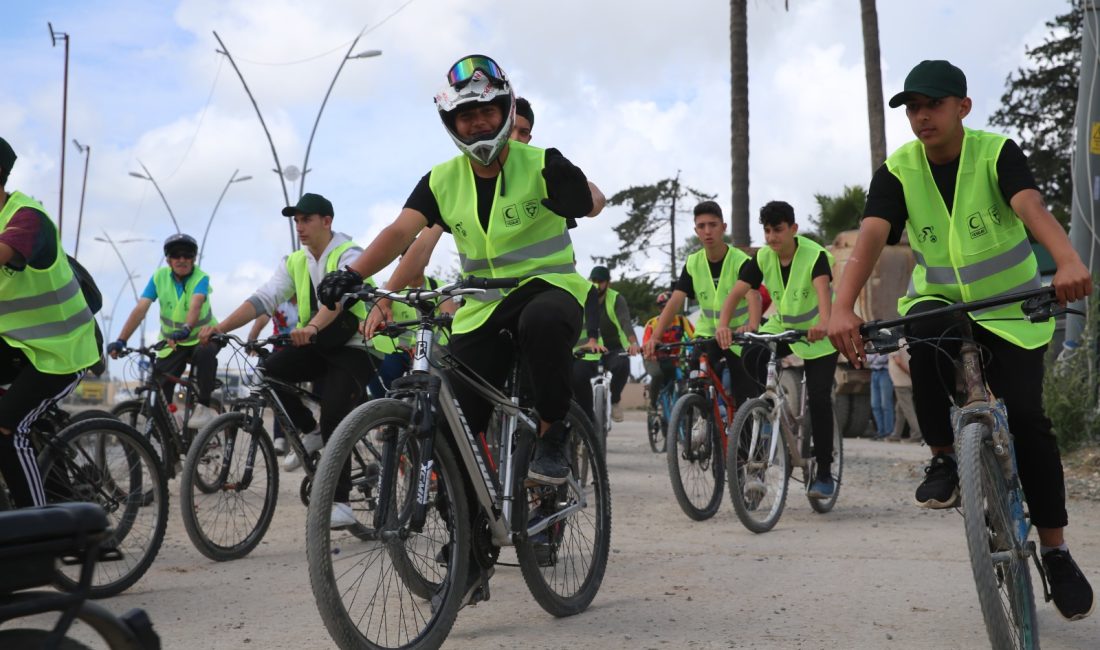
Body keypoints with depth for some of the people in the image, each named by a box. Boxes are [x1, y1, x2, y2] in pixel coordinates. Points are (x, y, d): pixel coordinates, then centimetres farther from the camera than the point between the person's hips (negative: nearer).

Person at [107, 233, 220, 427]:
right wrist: (120, 340, -29)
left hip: (202, 337, -3)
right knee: (158, 390, -12)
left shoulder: (201, 278, -17)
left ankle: (203, 406, -22)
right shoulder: (160, 276, -10)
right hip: (172, 343, 3)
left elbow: (195, 305, -37)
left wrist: (186, 329, -57)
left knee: (206, 353, -36)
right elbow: (140, 309, -18)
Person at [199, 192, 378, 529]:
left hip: (354, 349, -6)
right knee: (270, 370, -20)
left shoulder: (349, 255, -12)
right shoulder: (294, 263, 7)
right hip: (317, 347, 6)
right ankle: (309, 432, 1)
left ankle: (340, 502, -13)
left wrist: (312, 327, -52)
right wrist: (220, 327, -20)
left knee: (334, 414, -21)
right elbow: (263, 299, -4)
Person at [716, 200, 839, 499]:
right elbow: (736, 292, -22)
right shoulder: (762, 257, -12)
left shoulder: (814, 254, -23)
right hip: (781, 327, 4)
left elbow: (822, 289, -41)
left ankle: (825, 474, 2)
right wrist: (723, 324, -41)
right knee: (749, 362, -23)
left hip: (817, 335, -4)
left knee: (819, 400, -13)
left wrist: (823, 323, -61)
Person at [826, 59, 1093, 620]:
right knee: (925, 333, -34)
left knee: (1026, 419, -13)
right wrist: (842, 307, -42)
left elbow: (1031, 206, -34)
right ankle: (943, 457, -13)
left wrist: (1068, 261, -55)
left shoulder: (997, 153, -14)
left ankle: (1055, 549, 4)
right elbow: (870, 237, -25)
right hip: (940, 300, 1)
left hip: (1012, 307, -1)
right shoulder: (897, 170, -10)